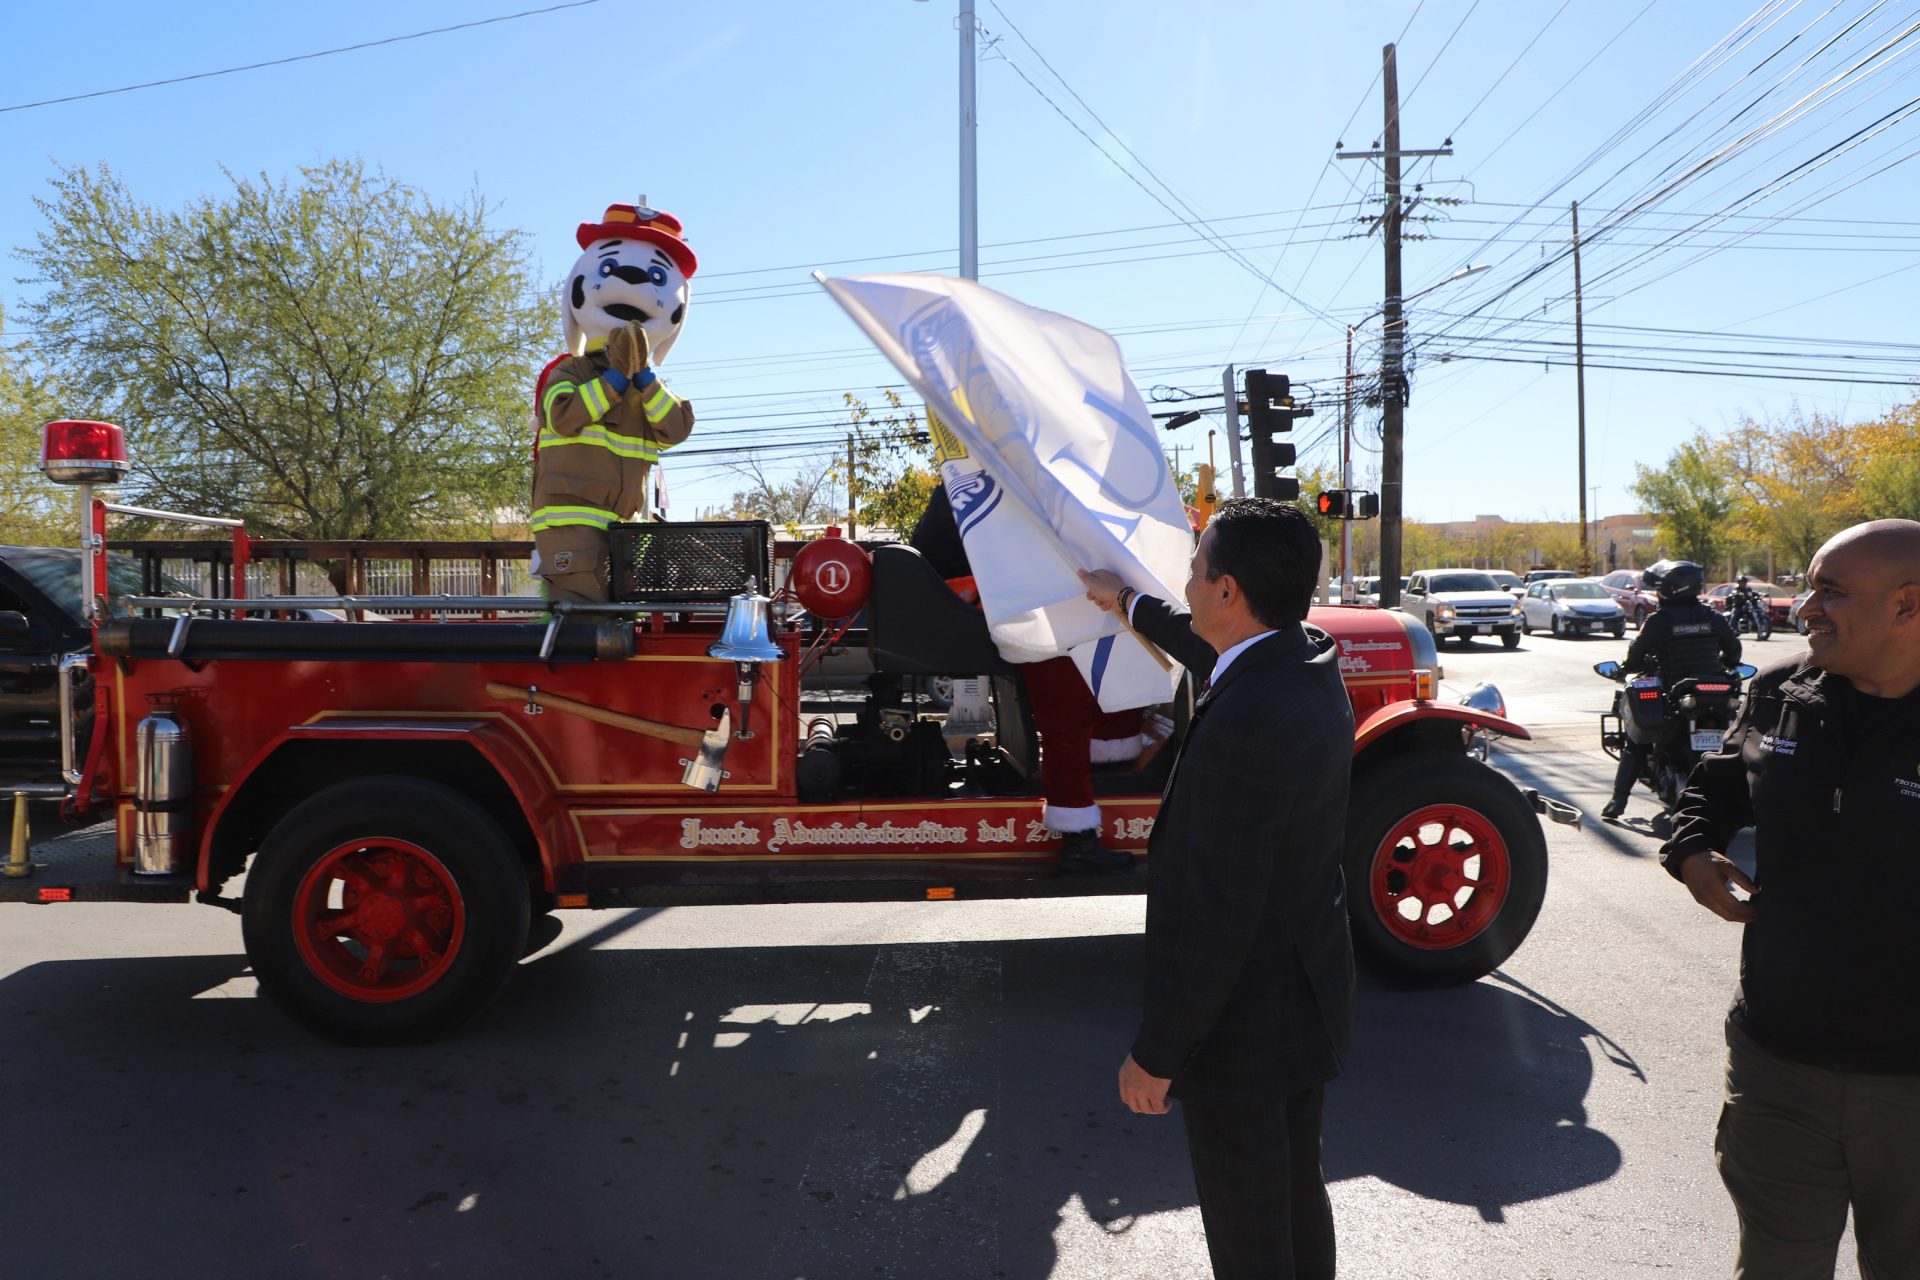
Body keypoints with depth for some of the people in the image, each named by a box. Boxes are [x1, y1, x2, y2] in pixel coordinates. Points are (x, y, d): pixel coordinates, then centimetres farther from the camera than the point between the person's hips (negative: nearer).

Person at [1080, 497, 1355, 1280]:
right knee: (1298, 1198, 26)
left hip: (1242, 1028, -9)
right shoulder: (1311, 660, -3)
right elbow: (1220, 653, 21)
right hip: (1307, 1001, 9)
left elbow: (1215, 914, -29)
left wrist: (1156, 1054, -17)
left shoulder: (1245, 720, -32)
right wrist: (1130, 605, 36)